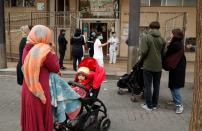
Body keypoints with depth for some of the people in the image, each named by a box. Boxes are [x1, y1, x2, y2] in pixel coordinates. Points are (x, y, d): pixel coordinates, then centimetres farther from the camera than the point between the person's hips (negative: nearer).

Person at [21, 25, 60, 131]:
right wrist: (52, 52, 0)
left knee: (30, 119, 21)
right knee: (40, 120, 11)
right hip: (39, 92, -6)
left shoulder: (27, 49, 1)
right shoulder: (44, 50, -19)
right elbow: (56, 68, -7)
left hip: (27, 90, 7)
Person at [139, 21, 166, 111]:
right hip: (158, 66, 4)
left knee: (148, 86, 5)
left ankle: (149, 105, 11)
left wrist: (141, 59, 2)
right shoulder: (162, 39, 4)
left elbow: (143, 51, -16)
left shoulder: (146, 37, -9)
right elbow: (163, 53, 1)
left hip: (148, 65, -4)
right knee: (156, 86, 14)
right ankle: (154, 104, 23)